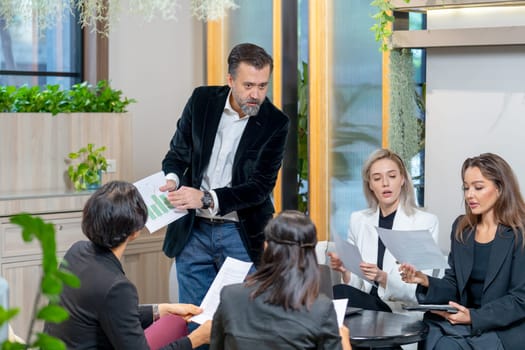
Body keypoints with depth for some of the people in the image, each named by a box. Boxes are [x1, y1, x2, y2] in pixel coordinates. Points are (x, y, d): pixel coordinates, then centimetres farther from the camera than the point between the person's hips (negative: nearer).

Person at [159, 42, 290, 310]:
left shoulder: (275, 123, -8)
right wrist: (173, 180, -15)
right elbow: (177, 153, 9)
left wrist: (207, 198, -24)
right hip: (193, 231, 2)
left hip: (241, 235, -2)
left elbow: (260, 187, -12)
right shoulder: (202, 100, 0)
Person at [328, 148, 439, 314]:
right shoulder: (358, 220, 12)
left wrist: (383, 277, -22)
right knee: (339, 292, -33)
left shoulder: (426, 222, -1)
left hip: (402, 312, -4)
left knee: (340, 293, -31)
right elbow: (355, 284, 12)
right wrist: (345, 270, -10)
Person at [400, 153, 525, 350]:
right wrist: (425, 281, -9)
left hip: (506, 329, -5)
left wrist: (475, 317, -21)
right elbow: (453, 287, 12)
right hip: (464, 322, 5)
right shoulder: (461, 227, 12)